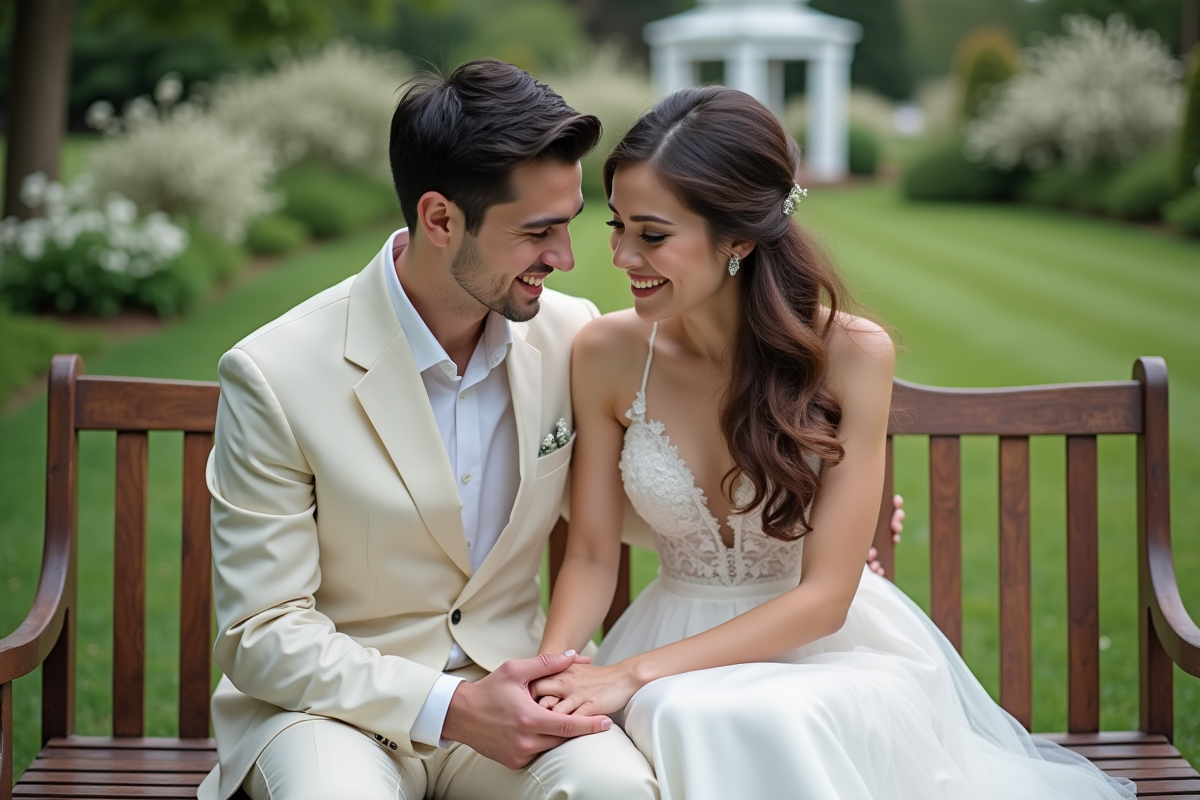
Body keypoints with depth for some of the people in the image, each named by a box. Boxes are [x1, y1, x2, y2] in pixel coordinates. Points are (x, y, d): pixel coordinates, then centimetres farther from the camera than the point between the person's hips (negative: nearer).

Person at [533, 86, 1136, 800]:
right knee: (683, 722, -33)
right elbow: (591, 555, 0)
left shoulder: (852, 356, -16)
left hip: (832, 645, -2)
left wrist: (636, 672, -24)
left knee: (774, 723, -36)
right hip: (682, 639, 2)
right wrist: (551, 666, -22)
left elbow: (825, 594, -16)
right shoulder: (607, 354, -7)